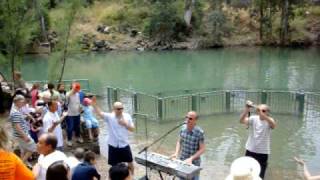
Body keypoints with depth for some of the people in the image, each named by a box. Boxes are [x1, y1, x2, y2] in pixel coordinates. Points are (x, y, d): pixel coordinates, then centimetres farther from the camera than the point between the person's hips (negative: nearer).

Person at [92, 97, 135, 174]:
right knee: (114, 165, 12)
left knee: (130, 162, 17)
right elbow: (99, 113, -29)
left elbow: (132, 129, -5)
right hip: (113, 145, -2)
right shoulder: (109, 117, -12)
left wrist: (125, 124, -23)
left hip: (124, 145, 2)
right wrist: (94, 104, -45)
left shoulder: (127, 116, -6)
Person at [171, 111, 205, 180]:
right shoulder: (183, 128, -4)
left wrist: (191, 158, -24)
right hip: (182, 161, 5)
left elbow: (202, 149, -16)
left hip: (194, 163, -5)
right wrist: (176, 153, -8)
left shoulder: (200, 132, -20)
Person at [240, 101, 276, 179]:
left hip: (263, 152, -2)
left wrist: (263, 115, -52)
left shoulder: (269, 120, -11)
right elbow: (242, 121, -24)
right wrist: (246, 109, -39)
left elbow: (273, 125, -36)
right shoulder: (253, 119, -7)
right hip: (250, 150, 2)